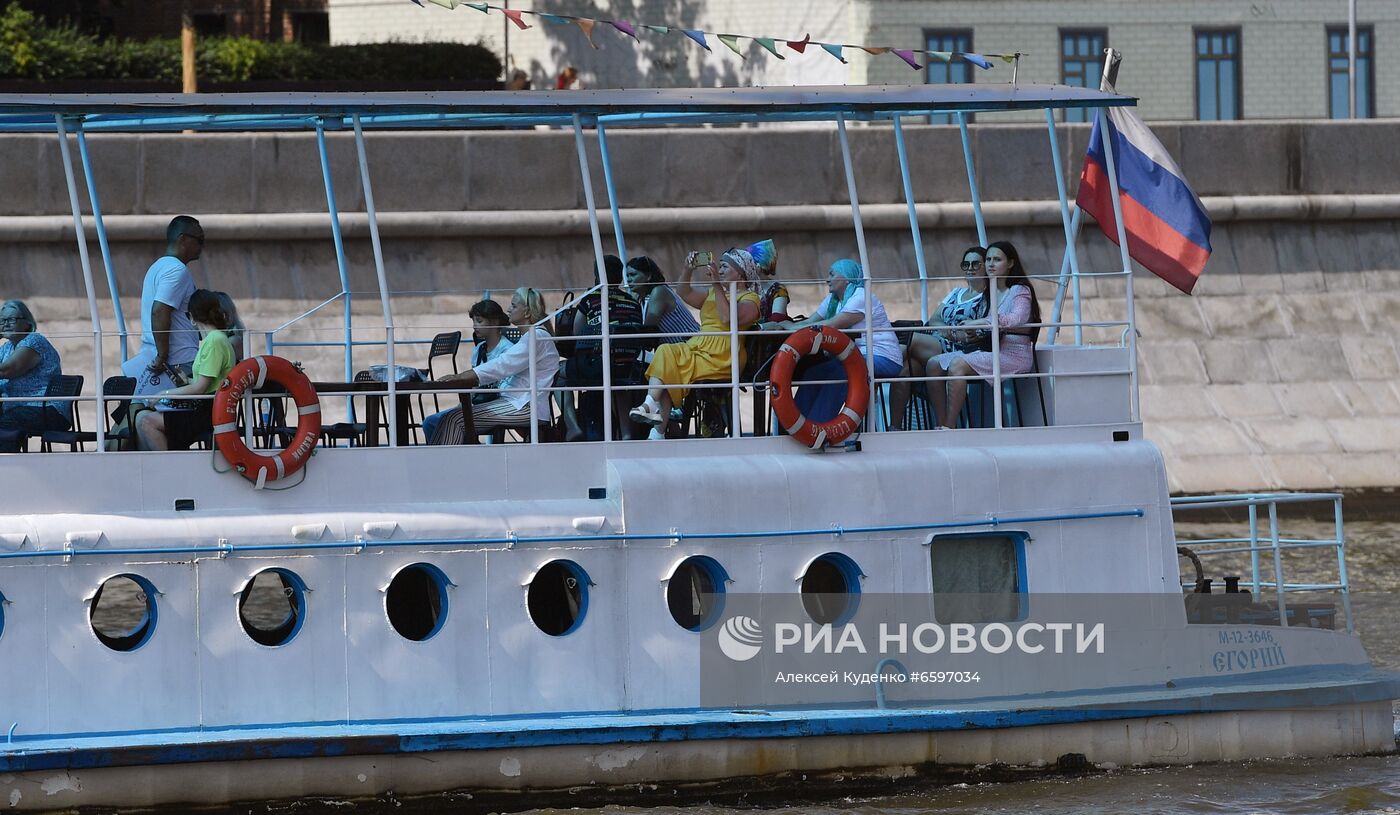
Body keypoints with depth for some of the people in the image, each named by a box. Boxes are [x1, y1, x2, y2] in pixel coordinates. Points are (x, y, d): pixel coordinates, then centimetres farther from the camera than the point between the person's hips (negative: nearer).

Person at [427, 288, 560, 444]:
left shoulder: (537, 337, -10)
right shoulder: (530, 337, 24)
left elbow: (502, 366, -18)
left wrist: (460, 377, -20)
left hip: (525, 407, -10)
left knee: (455, 420, -18)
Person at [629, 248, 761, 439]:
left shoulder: (750, 298, 3)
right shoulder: (714, 293, 29)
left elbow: (728, 319, -15)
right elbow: (685, 294, 19)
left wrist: (717, 286, -17)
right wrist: (688, 270, 3)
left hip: (720, 357, -7)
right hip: (697, 347, 7)